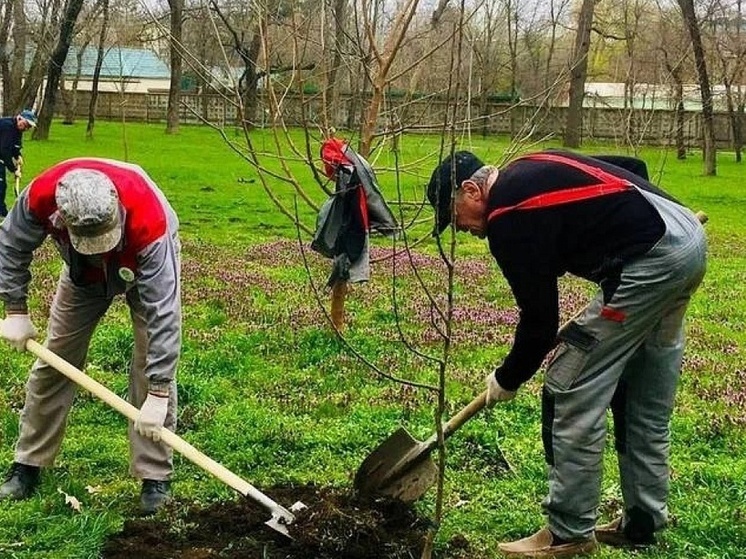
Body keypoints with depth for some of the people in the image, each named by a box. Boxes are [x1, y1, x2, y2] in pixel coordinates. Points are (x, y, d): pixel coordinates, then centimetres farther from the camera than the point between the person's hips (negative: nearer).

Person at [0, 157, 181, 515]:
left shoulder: (149, 221, -46)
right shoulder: (42, 195, -37)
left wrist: (158, 395, -42)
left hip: (148, 264, -3)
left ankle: (155, 478, -4)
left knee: (151, 366, -14)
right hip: (83, 273, 4)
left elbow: (163, 312, -43)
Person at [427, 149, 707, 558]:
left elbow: (539, 319, -6)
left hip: (652, 257, -11)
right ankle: (642, 521, 28)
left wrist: (507, 380, 9)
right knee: (646, 401, 18)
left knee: (571, 391, -3)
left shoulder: (507, 217, -9)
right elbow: (632, 167, 26)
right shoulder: (530, 169, 18)